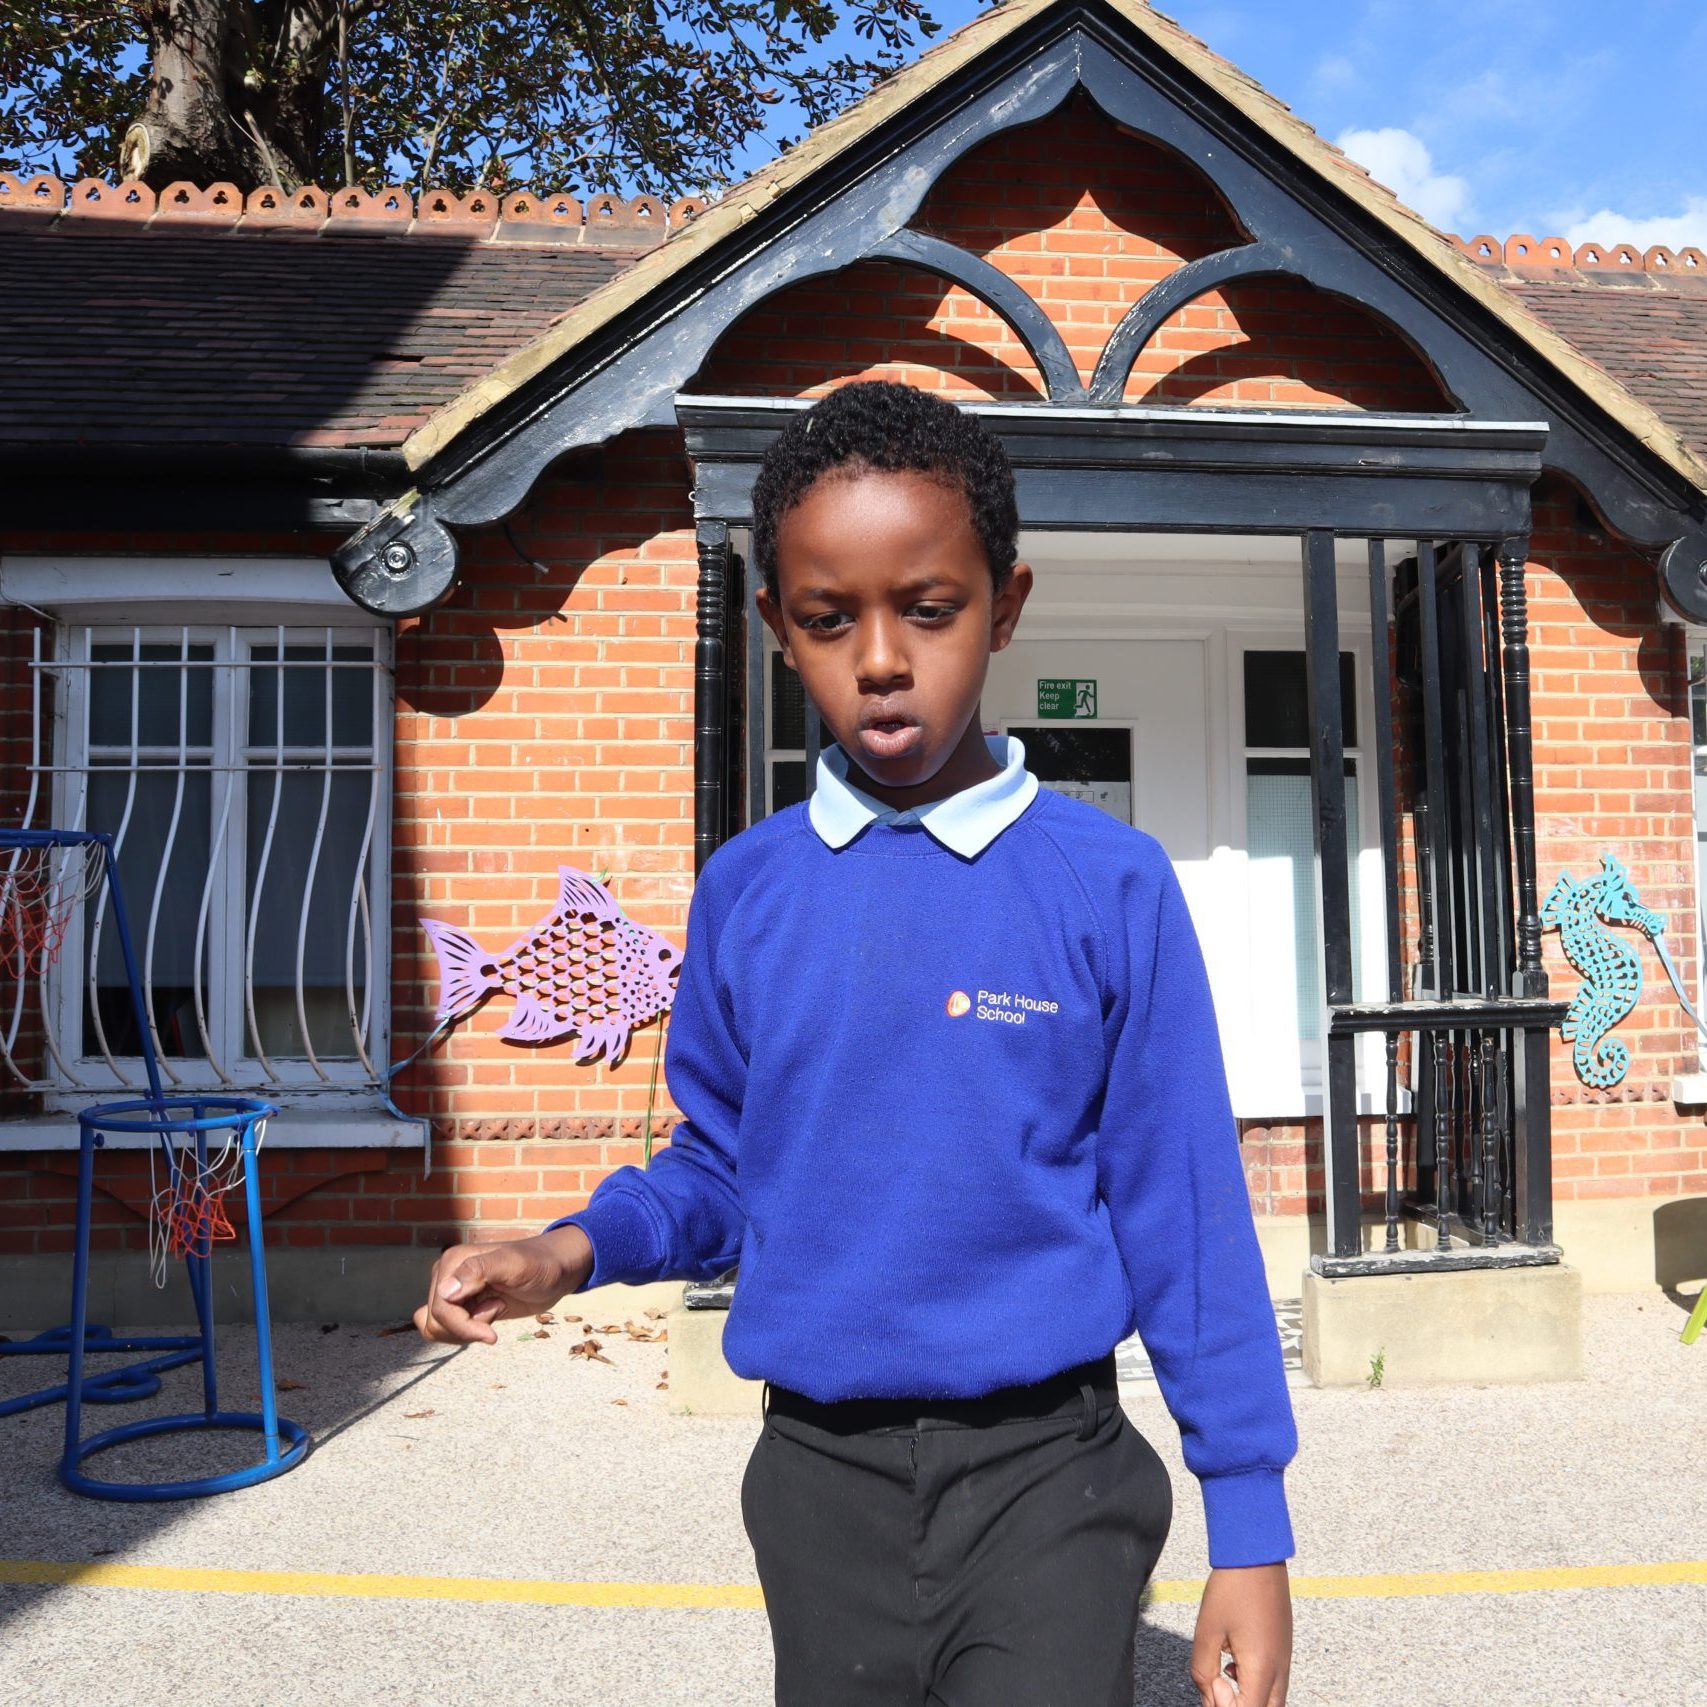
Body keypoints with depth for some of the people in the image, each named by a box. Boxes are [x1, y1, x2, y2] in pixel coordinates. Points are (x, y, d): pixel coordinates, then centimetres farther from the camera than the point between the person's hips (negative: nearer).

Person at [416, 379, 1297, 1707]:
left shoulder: (1108, 887, -9)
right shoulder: (744, 891, -1)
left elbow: (1184, 1212, -5)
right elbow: (721, 1167, 9)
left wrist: (1250, 1531, -3)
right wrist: (574, 1249, -10)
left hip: (1044, 1473, -2)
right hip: (821, 1478, 3)